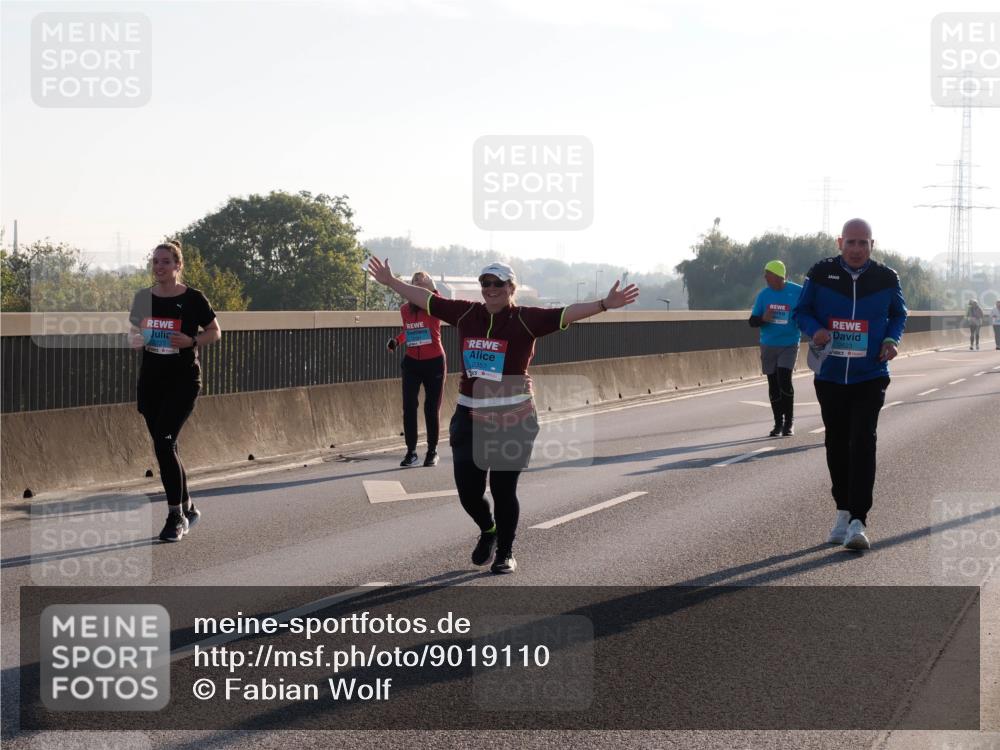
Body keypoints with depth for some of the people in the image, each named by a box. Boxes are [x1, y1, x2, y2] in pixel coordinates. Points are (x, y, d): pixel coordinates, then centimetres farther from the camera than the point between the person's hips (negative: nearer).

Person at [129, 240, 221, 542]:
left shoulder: (193, 299, -6)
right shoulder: (143, 297, 6)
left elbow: (215, 332, 2)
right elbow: (133, 332, 17)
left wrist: (191, 341, -16)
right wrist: (135, 340, -6)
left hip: (183, 379, -5)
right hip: (150, 378, 5)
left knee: (163, 441, -17)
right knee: (167, 447, 10)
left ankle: (176, 516, -9)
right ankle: (187, 508, 27)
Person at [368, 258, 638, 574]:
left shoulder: (525, 319, -5)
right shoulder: (466, 313, 6)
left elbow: (566, 314, -15)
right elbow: (427, 299, 16)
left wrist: (604, 304, -27)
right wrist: (390, 282, 21)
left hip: (512, 419, -4)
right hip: (469, 417, 4)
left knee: (503, 490, 2)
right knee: (468, 490, 5)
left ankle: (505, 552, 21)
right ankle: (488, 530, 36)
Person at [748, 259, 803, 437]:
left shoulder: (797, 292, -6)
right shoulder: (763, 294, 2)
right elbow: (752, 321, 5)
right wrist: (763, 319, -16)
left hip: (789, 344, -3)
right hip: (768, 345, 3)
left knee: (784, 380, -16)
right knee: (773, 385, 6)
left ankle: (788, 423, -5)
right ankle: (778, 423, 18)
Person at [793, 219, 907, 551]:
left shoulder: (886, 278, 0)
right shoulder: (820, 274, -2)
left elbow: (899, 314, 15)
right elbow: (801, 311, 7)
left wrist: (892, 340, -5)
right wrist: (814, 330, -15)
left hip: (870, 377, -2)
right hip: (830, 376, 2)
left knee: (863, 443, -13)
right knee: (837, 445, 10)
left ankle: (858, 521, -16)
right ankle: (844, 511, 25)